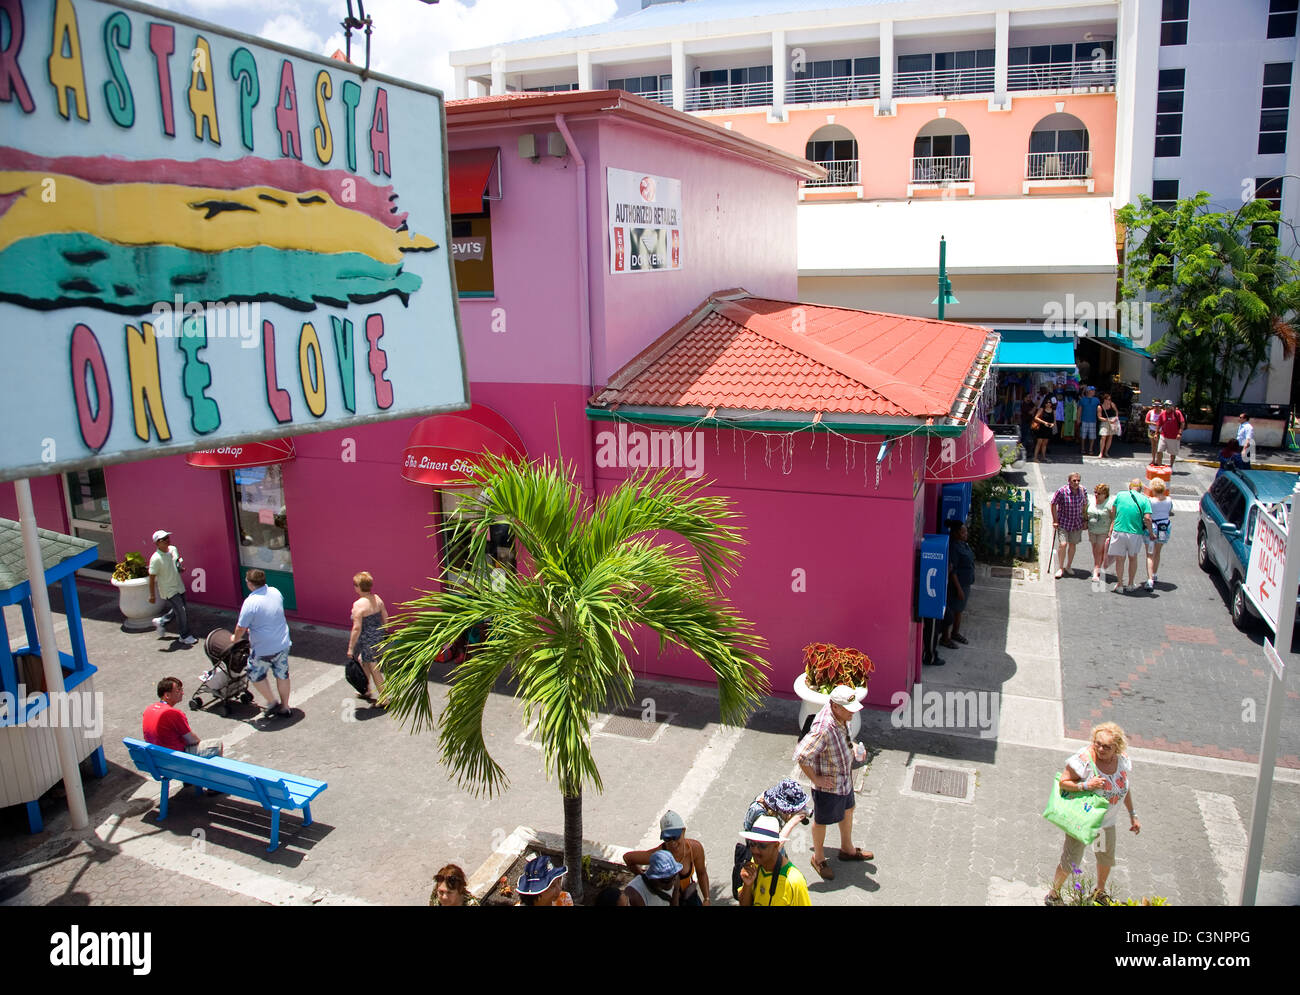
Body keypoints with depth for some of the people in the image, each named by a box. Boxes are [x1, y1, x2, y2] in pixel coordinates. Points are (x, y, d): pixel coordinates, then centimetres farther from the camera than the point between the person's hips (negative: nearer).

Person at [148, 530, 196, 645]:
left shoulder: (173, 549, -1)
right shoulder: (156, 559, -22)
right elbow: (152, 578, -16)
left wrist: (180, 568, -2)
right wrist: (152, 595, -13)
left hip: (179, 586, 7)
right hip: (168, 591, -7)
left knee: (177, 610, 19)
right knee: (182, 612, -6)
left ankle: (160, 622, 44)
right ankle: (185, 636, 9)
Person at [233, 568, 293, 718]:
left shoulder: (251, 602, -22)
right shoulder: (275, 592, -2)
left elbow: (241, 628, -16)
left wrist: (235, 639, 7)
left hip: (264, 649, -6)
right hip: (283, 644, 6)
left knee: (256, 675, 18)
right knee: (282, 675, 18)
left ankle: (272, 702, 21)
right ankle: (285, 707, 29)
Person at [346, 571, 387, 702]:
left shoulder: (358, 605, -23)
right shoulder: (377, 599, -2)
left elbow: (357, 628, -22)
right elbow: (385, 618, 6)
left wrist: (350, 648, -14)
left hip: (366, 639, -8)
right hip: (378, 636, 8)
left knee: (374, 669, 6)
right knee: (362, 660, 28)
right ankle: (366, 691, 41)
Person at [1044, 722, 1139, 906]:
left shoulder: (1122, 759, -11)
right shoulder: (1084, 759, -29)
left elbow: (1125, 786, 7)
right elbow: (1063, 782, -20)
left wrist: (1132, 815, 12)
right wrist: (1086, 785, -36)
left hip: (1108, 820, 6)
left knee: (1107, 858, 24)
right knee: (1071, 861, 2)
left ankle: (1100, 892, 50)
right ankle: (1053, 894, 24)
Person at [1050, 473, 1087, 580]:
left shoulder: (1083, 491, -4)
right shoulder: (1061, 491, -16)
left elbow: (1085, 505, 11)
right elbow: (1053, 504, -7)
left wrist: (1084, 520, 12)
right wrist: (1055, 520, -6)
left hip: (1077, 523, 4)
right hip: (1063, 522, -4)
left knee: (1073, 544, 12)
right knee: (1063, 544, -11)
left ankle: (1069, 566, 30)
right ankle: (1060, 568, 2)